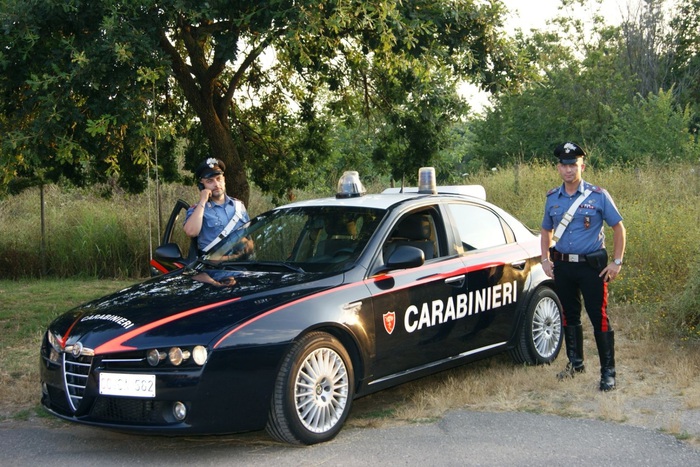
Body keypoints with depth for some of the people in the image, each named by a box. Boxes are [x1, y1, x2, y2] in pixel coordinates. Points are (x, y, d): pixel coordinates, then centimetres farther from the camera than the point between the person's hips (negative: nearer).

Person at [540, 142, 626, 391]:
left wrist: (617, 263, -7)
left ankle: (608, 372, 2)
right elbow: (546, 230, 20)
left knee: (599, 318, -4)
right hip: (562, 266, 5)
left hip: (591, 266, -4)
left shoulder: (598, 196, -6)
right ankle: (575, 363, 29)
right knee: (570, 316, 14)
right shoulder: (552, 198, 7)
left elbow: (618, 228, -1)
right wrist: (545, 259, 9)